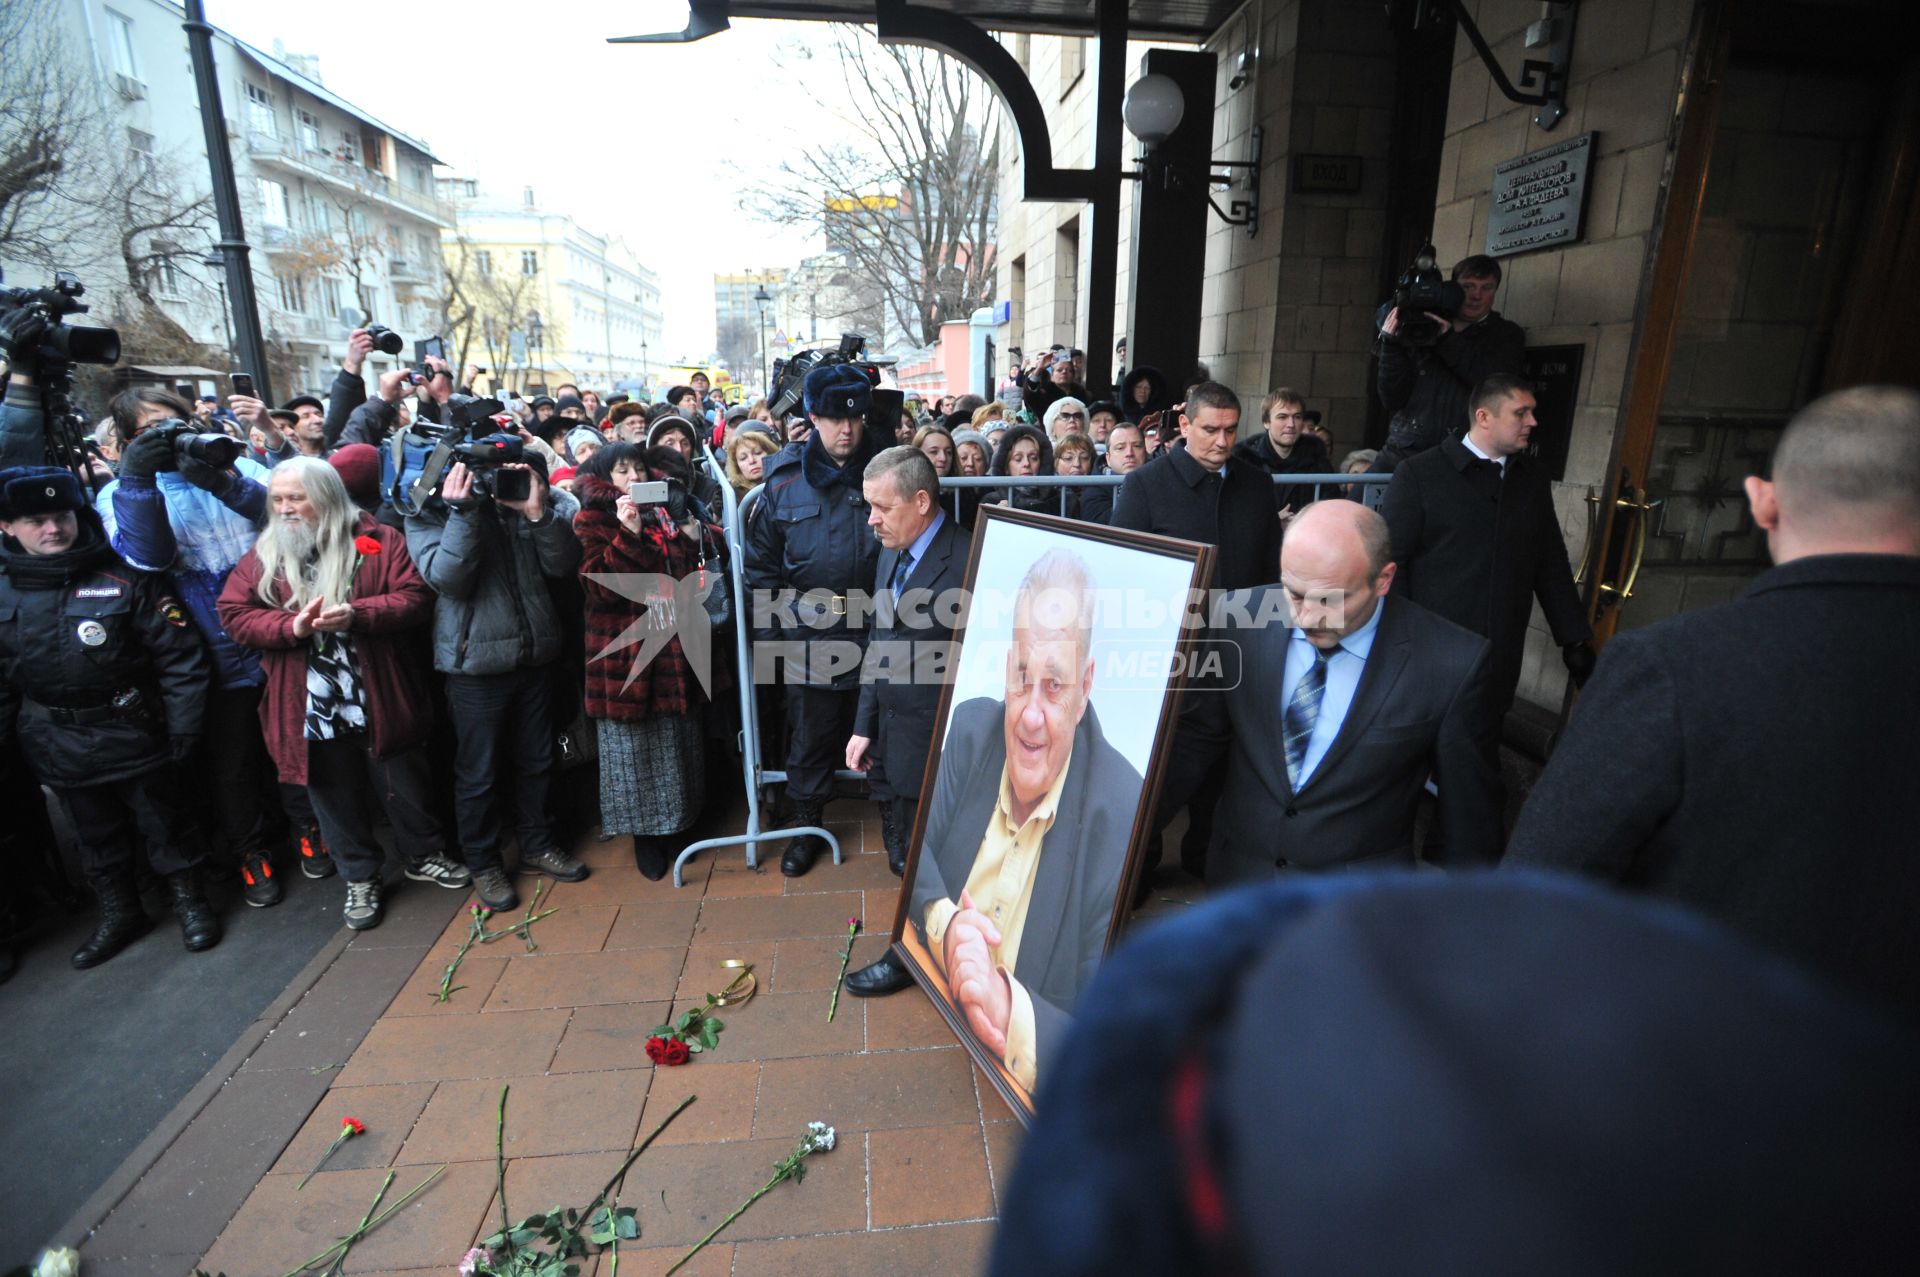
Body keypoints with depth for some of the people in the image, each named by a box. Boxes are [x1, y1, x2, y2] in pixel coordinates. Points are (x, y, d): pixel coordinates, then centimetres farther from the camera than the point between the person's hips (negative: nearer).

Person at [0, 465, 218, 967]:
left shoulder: (126, 577, -13)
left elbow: (179, 657, -12)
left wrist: (184, 726, -13)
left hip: (134, 734, -4)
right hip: (58, 747, 4)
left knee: (165, 822, 11)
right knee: (94, 833, 19)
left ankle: (189, 898, 30)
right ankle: (118, 912, 37)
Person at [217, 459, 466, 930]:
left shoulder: (379, 541, -3)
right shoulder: (264, 555, 5)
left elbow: (415, 597, -10)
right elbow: (234, 614, 0)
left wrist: (357, 615, -24)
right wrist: (292, 626, -18)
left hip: (381, 700, -2)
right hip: (309, 708, 2)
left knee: (405, 785, 12)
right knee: (337, 796, 14)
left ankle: (424, 856, 34)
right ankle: (360, 878, 31)